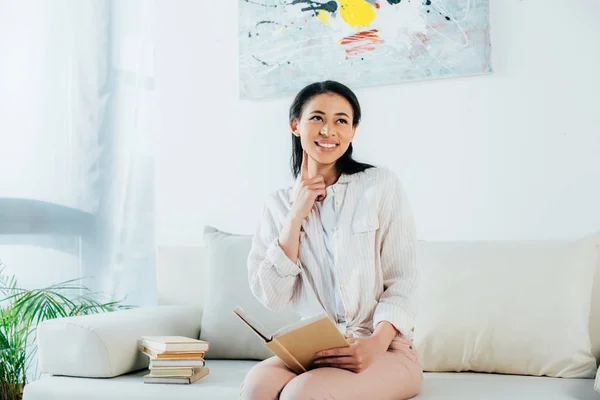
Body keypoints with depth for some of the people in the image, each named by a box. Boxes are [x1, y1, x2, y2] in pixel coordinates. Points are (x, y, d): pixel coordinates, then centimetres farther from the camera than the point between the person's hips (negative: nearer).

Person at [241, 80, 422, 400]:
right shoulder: (279, 204, 9)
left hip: (385, 351, -2)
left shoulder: (381, 185, 0)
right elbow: (271, 296, -1)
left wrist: (376, 343, -21)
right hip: (314, 350, 2)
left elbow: (402, 281, -4)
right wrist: (296, 215, -7)